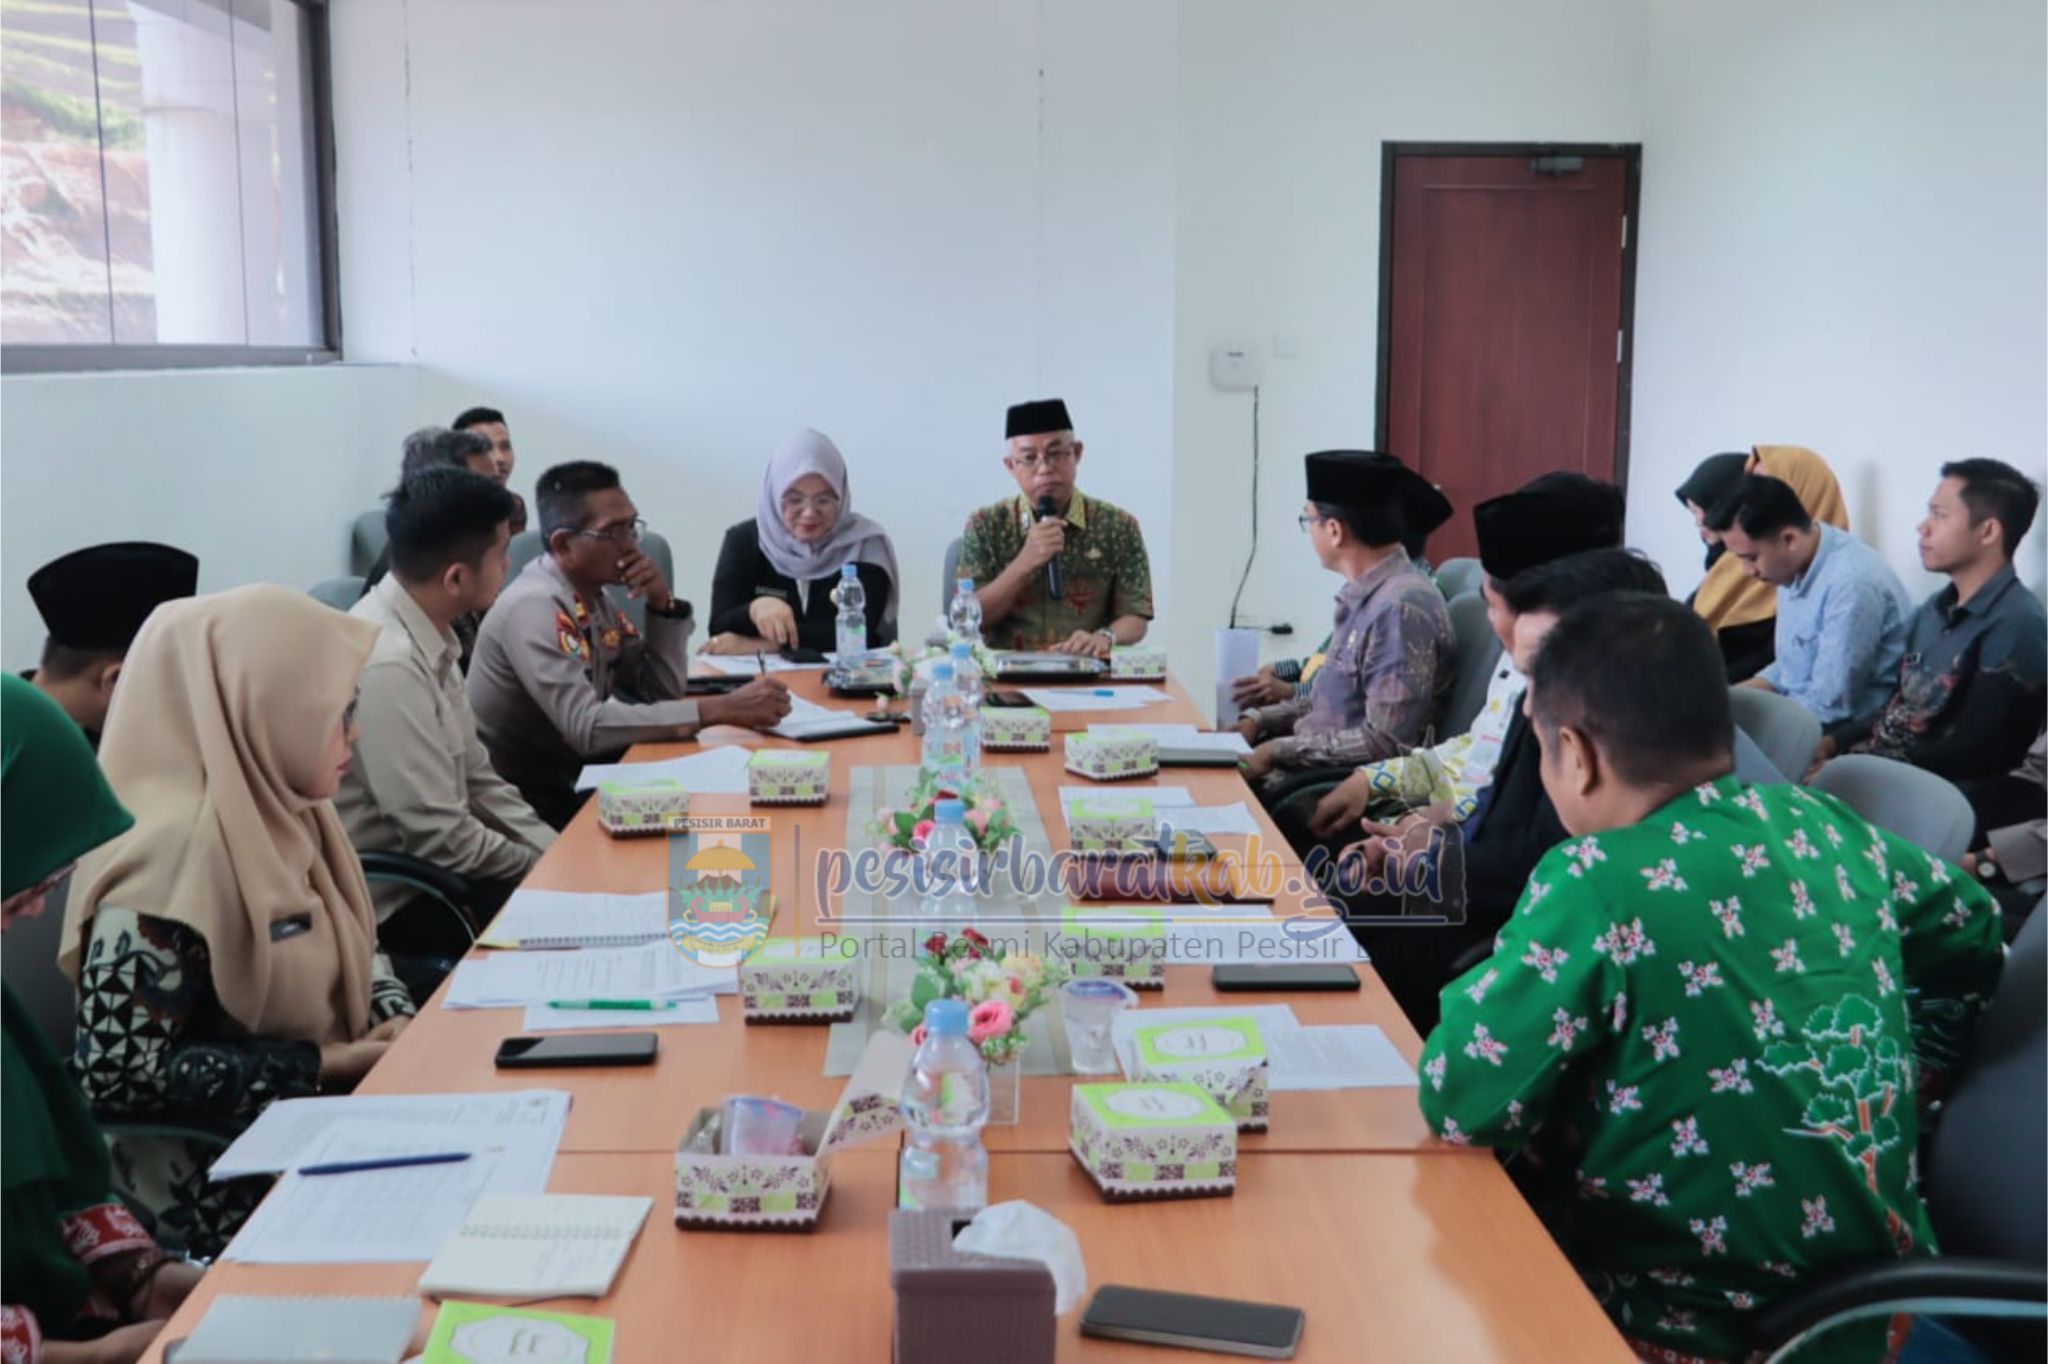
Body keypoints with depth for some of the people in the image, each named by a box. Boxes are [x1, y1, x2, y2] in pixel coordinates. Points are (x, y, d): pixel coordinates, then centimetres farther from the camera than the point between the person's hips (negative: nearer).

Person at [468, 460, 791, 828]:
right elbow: (586, 727, -29)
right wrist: (721, 709, -31)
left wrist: (662, 604, -8)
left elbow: (661, 691, 8)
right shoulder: (533, 607, -20)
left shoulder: (593, 596, 5)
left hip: (573, 786, 8)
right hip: (527, 808, -7)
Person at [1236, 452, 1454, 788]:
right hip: (1314, 764, 9)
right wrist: (1259, 720, 6)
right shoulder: (1363, 595, 8)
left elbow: (1386, 742, -23)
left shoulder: (1402, 607, -21)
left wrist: (1280, 751, -17)